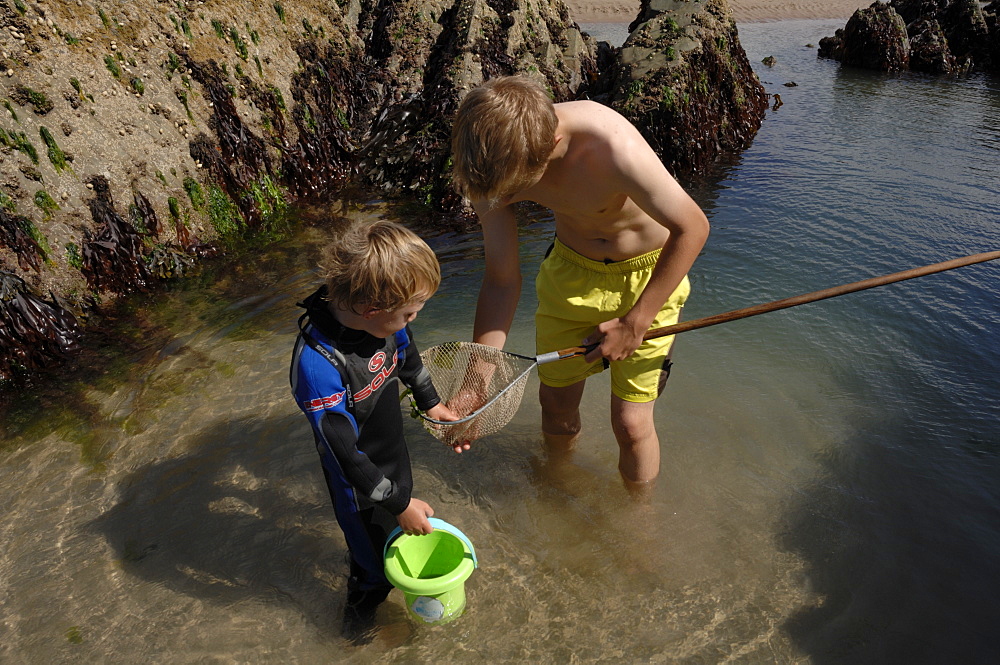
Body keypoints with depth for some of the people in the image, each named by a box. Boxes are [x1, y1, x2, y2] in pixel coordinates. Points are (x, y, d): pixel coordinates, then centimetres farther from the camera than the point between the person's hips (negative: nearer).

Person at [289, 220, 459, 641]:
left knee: (402, 503, 29)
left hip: (393, 448, 5)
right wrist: (397, 504, -22)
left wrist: (430, 402, 16)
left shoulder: (384, 319, -20)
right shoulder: (318, 364, -40)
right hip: (357, 474, -5)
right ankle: (364, 599, 51)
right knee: (372, 539, 19)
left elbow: (407, 355, 6)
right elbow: (345, 453, -30)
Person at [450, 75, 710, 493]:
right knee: (555, 404, 13)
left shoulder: (613, 148, -37)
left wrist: (634, 324, -19)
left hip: (647, 273, -4)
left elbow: (692, 227, -23)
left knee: (630, 422, -2)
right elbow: (502, 282, -11)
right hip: (570, 269, 4)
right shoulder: (493, 165, -21)